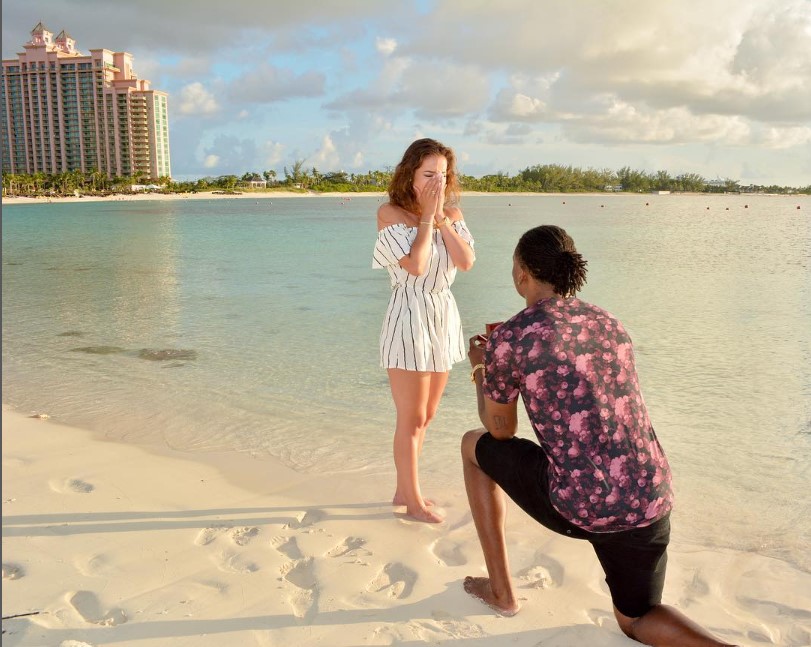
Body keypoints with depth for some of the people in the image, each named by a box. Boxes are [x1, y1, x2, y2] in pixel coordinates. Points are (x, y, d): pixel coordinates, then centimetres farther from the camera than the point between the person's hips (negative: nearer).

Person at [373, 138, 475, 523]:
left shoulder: (451, 213, 7)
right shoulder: (391, 212, -10)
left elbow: (467, 261, -7)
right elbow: (415, 265, -21)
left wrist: (441, 217, -10)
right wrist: (427, 216, -14)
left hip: (444, 317, 7)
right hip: (409, 316, -7)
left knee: (423, 416, 16)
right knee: (412, 418, 2)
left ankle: (403, 490, 31)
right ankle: (414, 501, 17)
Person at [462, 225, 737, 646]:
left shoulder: (508, 339, -6)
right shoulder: (611, 325, 13)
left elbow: (500, 431, 10)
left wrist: (479, 368, 29)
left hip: (580, 508, -5)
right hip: (649, 502, 6)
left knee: (474, 445, 21)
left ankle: (500, 589, 29)